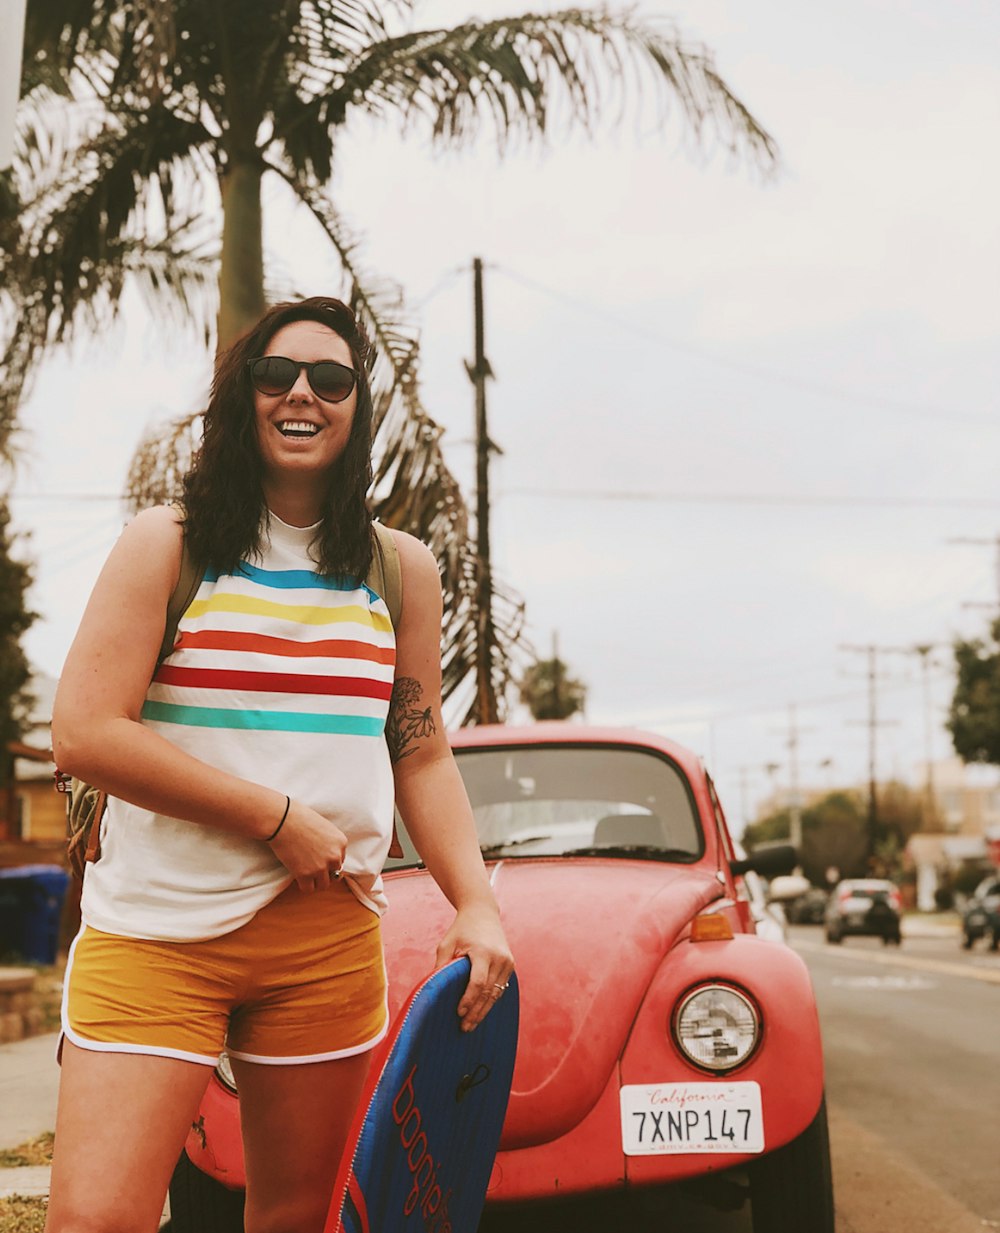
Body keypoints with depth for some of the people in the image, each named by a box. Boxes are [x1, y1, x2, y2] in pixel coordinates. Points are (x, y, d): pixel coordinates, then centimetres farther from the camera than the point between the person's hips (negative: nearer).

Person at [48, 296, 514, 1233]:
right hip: (154, 932, -3)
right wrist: (279, 817, -12)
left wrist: (477, 904, -1)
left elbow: (423, 756, 13)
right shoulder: (166, 544, -1)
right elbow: (84, 732, -10)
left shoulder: (401, 570, 9)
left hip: (328, 937, 3)